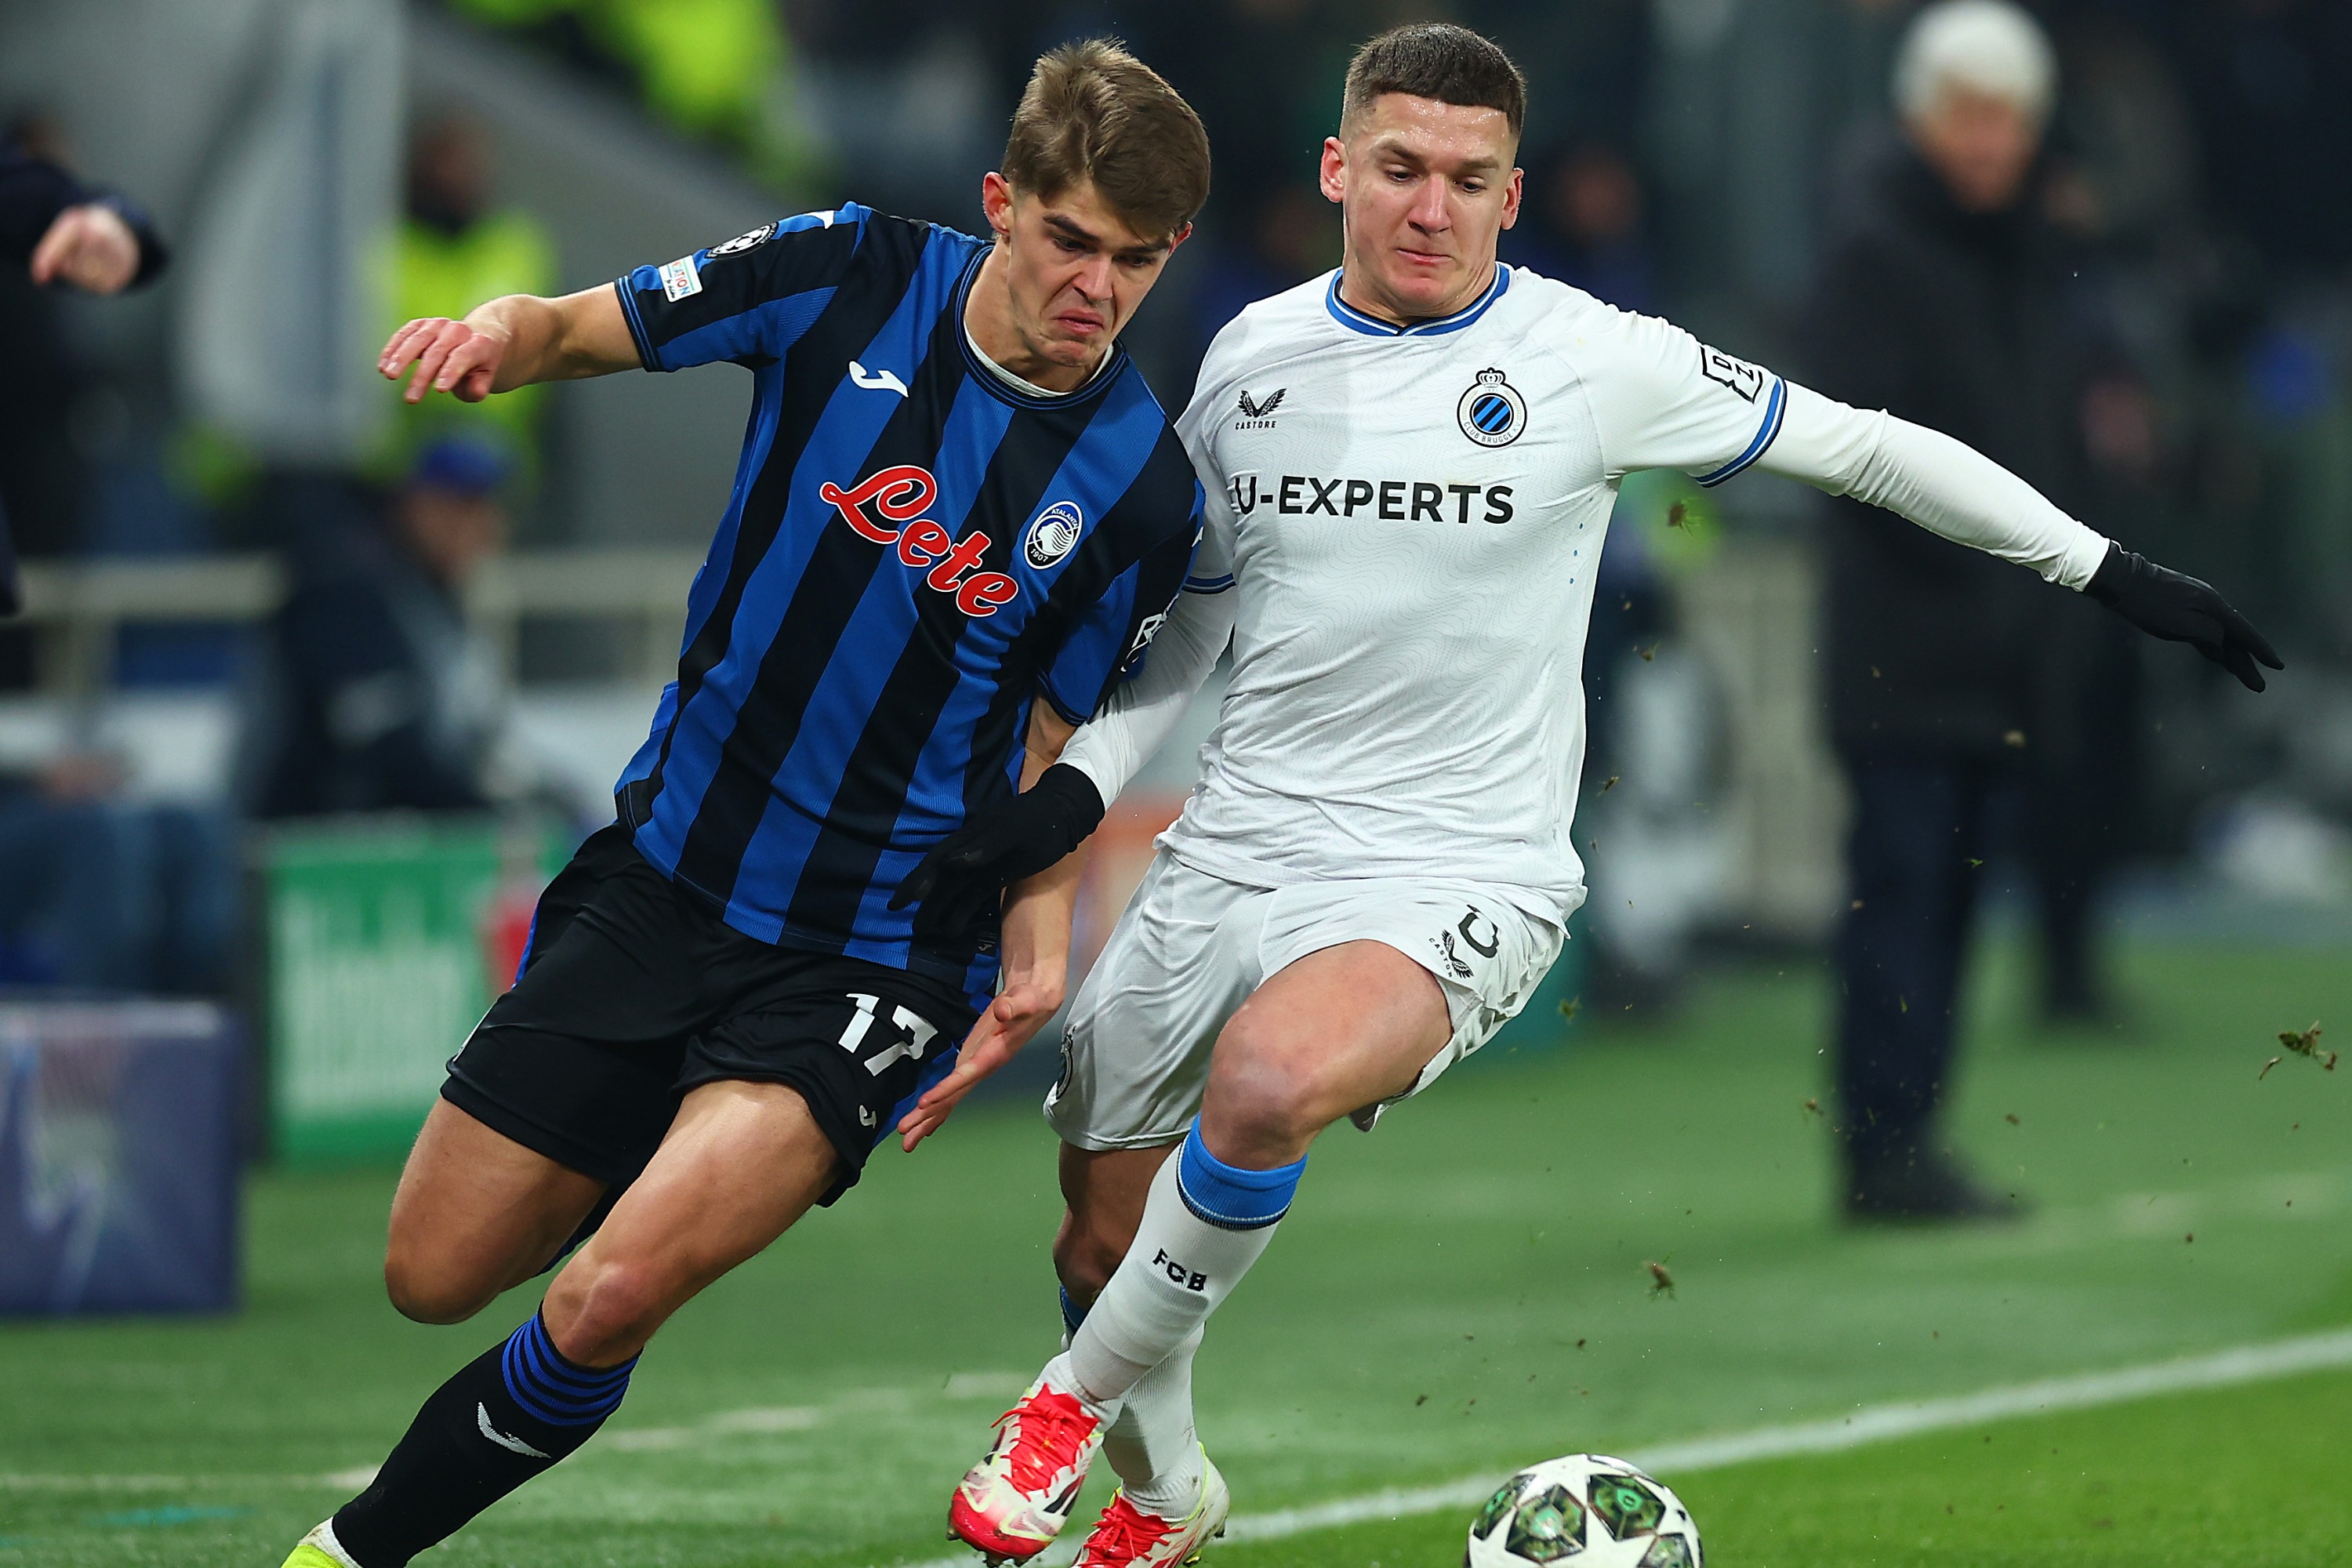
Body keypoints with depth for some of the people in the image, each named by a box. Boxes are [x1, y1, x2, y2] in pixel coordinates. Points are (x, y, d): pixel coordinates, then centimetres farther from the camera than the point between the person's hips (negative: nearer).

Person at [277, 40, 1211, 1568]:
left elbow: (1052, 754, 4)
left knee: (609, 1300, -23)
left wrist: (1041, 929, -13)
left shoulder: (1144, 490, -9)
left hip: (871, 963, -3)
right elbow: (587, 331, 4)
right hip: (665, 873, 3)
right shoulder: (852, 274, -7)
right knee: (436, 1275, 9)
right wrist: (499, 331, -19)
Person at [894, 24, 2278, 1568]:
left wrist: (2108, 571, 4)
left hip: (1454, 885, -5)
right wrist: (1073, 788, 4)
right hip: (1233, 855, 5)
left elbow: (1860, 446, 2)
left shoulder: (1594, 361, -7)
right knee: (1105, 1240, 10)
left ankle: (1088, 1390, -10)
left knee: (1268, 1076, -36)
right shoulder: (1251, 357, 5)